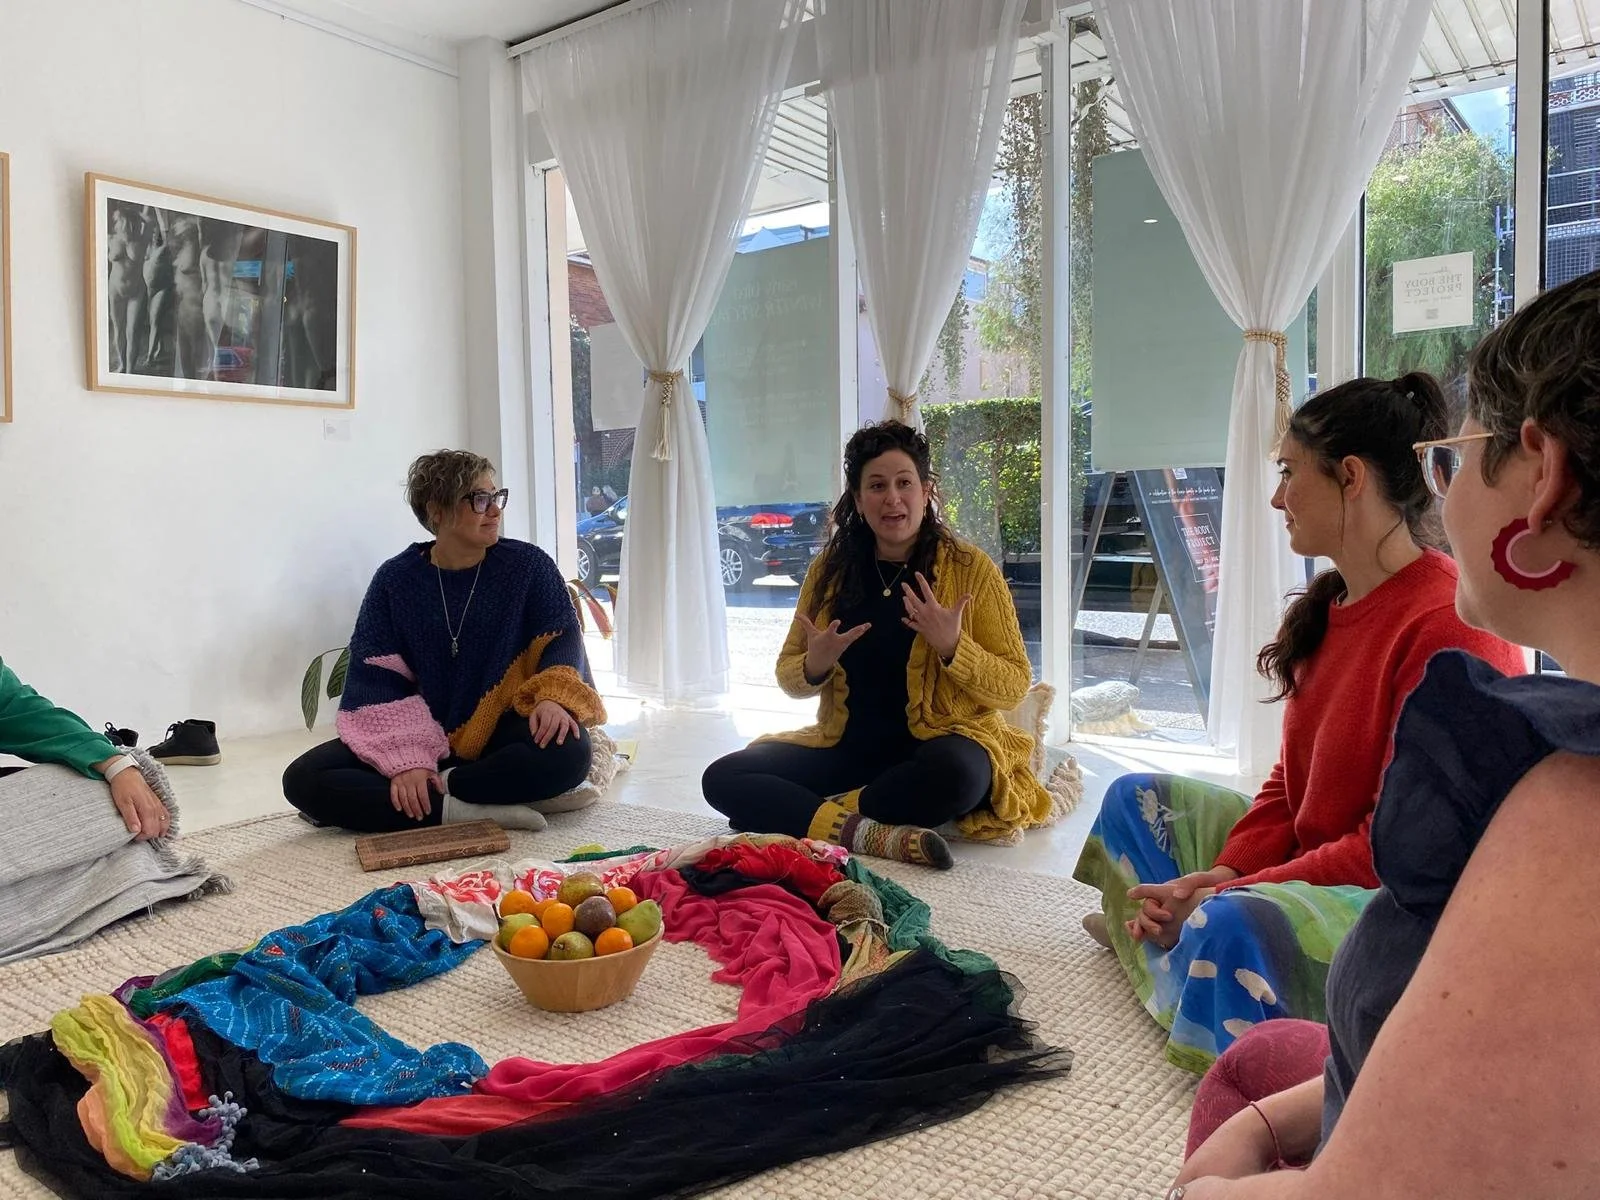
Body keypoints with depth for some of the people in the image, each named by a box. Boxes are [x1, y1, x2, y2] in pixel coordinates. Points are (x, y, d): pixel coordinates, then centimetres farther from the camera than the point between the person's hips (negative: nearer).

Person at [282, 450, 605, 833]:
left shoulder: (527, 565, -4)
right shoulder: (395, 580, -3)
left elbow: (562, 640, -6)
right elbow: (377, 681, -8)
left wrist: (553, 698, -30)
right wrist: (407, 759, -24)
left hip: (501, 735, -1)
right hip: (424, 739, 2)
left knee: (567, 752, -35)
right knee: (304, 779, -19)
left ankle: (427, 796, -21)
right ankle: (462, 810, -30)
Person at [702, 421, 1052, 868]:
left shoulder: (971, 568, -3)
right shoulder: (830, 569, 5)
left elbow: (1014, 689, -4)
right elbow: (788, 676, 12)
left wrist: (952, 646, -22)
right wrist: (815, 666, -11)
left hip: (937, 748, -3)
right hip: (846, 748, 4)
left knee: (955, 773, -39)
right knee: (722, 778, -14)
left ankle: (796, 813, -19)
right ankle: (870, 834, -28)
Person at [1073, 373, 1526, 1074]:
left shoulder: (1449, 625, -23)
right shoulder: (1330, 607, 7)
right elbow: (1292, 779, 7)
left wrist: (1229, 892, -22)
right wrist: (1224, 873, -9)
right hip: (1312, 858, 10)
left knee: (1235, 927, -36)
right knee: (1137, 798, 13)